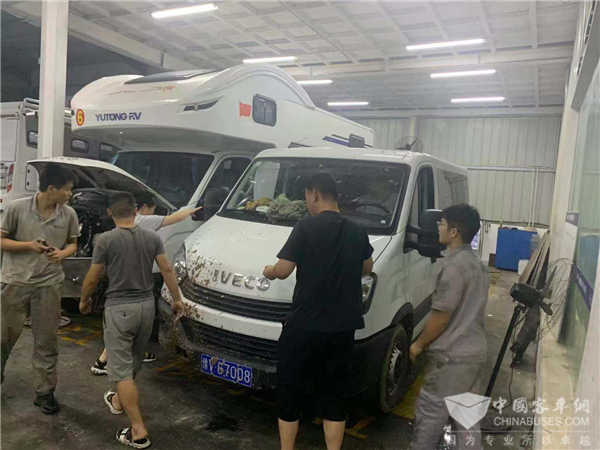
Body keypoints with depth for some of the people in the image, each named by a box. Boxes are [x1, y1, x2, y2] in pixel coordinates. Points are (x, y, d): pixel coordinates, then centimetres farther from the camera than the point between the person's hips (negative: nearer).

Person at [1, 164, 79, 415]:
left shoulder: (69, 214, -2)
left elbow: (73, 244, 9)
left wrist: (62, 253, -13)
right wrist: (29, 245, -17)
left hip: (49, 284, 1)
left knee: (47, 341, 6)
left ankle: (45, 392, 19)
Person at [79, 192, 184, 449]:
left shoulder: (107, 240, -10)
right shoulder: (152, 237, 0)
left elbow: (92, 279, -4)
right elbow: (167, 270, 0)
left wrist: (84, 301, 15)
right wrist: (177, 299, 9)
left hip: (119, 309, -5)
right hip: (146, 306, 5)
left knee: (121, 370, 0)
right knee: (133, 362, 24)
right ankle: (118, 401, 48)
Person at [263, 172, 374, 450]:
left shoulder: (306, 227, -11)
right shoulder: (357, 232, 6)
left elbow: (282, 270, -12)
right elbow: (367, 268, 21)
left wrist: (268, 271, 10)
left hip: (304, 326, -4)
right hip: (343, 329, 5)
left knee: (290, 391, 13)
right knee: (333, 394, 16)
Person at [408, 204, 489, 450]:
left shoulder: (455, 266, -20)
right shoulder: (478, 265, 9)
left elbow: (441, 316, -20)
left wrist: (419, 344, -6)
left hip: (452, 355, -9)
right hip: (474, 351, 9)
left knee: (430, 411, 5)